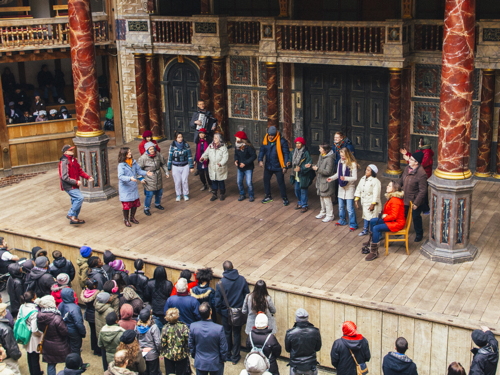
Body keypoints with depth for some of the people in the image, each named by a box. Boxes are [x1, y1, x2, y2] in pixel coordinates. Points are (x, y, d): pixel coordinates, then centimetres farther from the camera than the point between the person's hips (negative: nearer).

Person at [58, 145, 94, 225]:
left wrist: (88, 177, 2)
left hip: (74, 185, 9)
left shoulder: (74, 159, 10)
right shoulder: (64, 162, -20)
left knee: (76, 200, 13)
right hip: (69, 186, -9)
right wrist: (76, 182, -21)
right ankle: (71, 214, -6)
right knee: (80, 197, -19)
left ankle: (74, 218, 25)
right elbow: (64, 177, -23)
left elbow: (79, 170, 16)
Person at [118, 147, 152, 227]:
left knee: (135, 203, 13)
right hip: (125, 188, -6)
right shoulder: (121, 165, -19)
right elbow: (120, 176, -26)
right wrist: (130, 178, -40)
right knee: (126, 204, 4)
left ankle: (132, 217, 36)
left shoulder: (134, 162, -1)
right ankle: (126, 220, 25)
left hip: (134, 187, 6)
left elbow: (138, 170, 4)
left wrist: (146, 173, -13)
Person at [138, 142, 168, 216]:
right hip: (149, 180, -5)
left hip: (158, 178, 5)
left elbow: (163, 163, 10)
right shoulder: (143, 158, -19)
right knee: (149, 194, -4)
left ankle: (157, 204, 44)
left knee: (159, 192, 19)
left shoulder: (158, 155, -6)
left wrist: (166, 171, 7)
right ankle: (146, 208, 15)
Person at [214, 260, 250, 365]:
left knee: (227, 333, 17)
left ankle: (227, 355, 29)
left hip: (226, 312, -2)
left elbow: (218, 300, -12)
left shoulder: (221, 283, -18)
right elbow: (247, 295, -3)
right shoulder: (242, 279, -11)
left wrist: (218, 311, 6)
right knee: (237, 333, 15)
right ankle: (235, 356, 21)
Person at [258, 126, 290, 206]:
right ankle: (268, 196, 35)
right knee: (266, 180, 16)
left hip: (278, 167, -5)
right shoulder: (265, 140, -4)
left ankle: (285, 198, 15)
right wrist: (260, 160, -15)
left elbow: (286, 153, -14)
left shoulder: (282, 141, -17)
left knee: (281, 183, 0)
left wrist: (285, 166, -17)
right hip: (268, 166, 5)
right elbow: (262, 150, 1)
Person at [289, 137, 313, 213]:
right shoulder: (294, 152, 7)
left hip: (303, 175, -7)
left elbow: (309, 164, -18)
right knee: (297, 189, 16)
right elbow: (291, 160, 18)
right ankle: (300, 203, 34)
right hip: (296, 175, 7)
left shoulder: (306, 153, -15)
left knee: (303, 190, 1)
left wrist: (301, 168, -25)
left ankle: (304, 205, 13)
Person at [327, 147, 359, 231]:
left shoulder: (353, 164, -17)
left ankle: (353, 224, 7)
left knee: (350, 208, -4)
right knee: (341, 206, 18)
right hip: (341, 187, 6)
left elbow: (355, 178, -18)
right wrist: (331, 178, -4)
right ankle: (342, 220, 36)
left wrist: (345, 178, -31)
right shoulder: (340, 162, 1)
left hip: (349, 188, -6)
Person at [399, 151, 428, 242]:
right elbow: (401, 180, 12)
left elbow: (422, 191, -25)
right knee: (403, 215, 22)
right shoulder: (407, 168, -5)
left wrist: (416, 203, -23)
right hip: (405, 199, 7)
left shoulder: (421, 174, -28)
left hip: (415, 201, -7)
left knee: (416, 217, 11)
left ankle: (419, 234, 32)